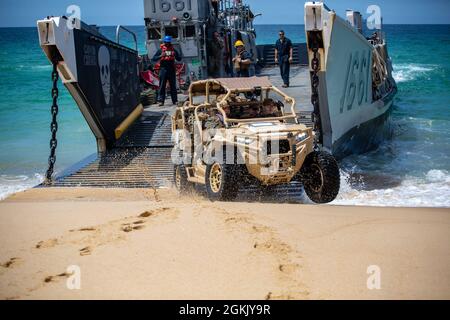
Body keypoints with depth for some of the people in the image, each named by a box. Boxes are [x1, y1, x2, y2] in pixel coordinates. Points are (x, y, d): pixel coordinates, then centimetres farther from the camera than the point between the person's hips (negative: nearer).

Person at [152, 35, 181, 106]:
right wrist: (160, 56, -14)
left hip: (172, 69, 2)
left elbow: (179, 59, 13)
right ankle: (161, 100, -3)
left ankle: (175, 100, 9)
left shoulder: (173, 50, 14)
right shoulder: (160, 50, 6)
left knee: (173, 86, 5)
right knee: (162, 86, -4)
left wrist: (175, 55, -7)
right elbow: (154, 59, 2)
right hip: (163, 69, -2)